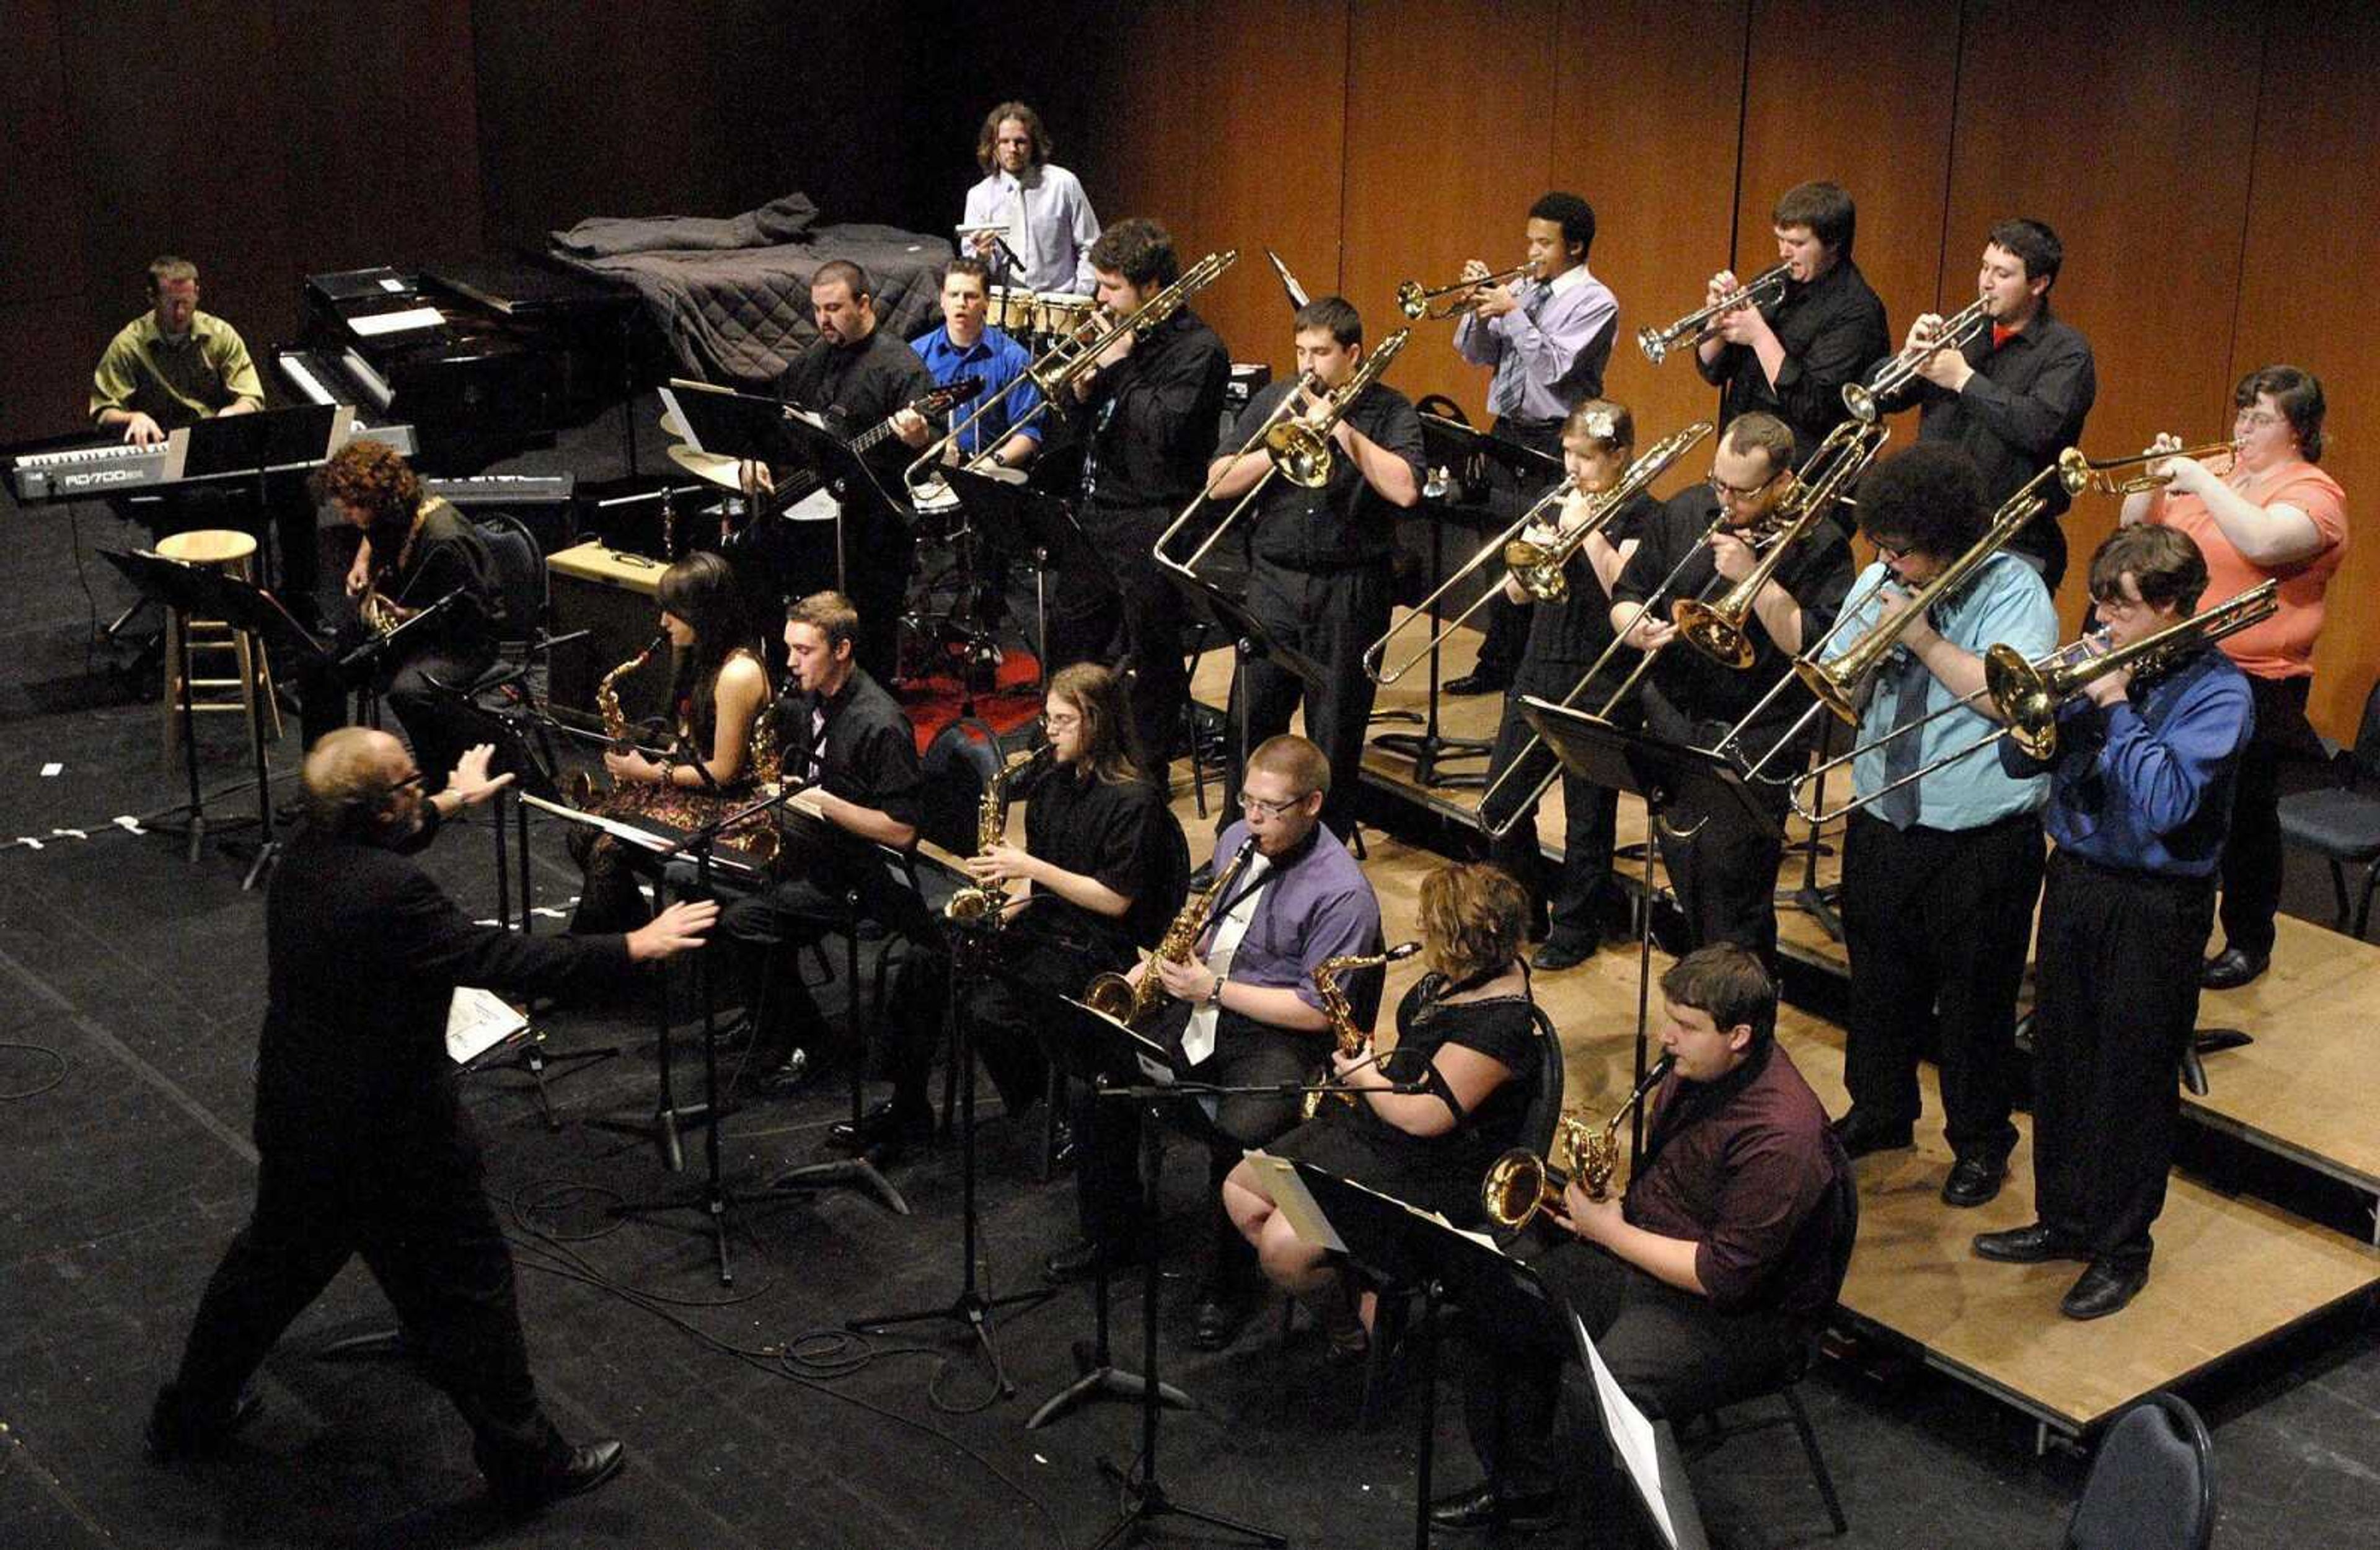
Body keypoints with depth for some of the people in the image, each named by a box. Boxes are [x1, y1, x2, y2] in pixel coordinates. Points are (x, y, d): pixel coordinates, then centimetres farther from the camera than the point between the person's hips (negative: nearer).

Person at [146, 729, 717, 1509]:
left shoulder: (304, 858, -3)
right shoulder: (392, 892, -30)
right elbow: (496, 957, -28)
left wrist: (445, 806, 34)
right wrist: (633, 948, -24)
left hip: (295, 1117, 9)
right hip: (391, 1141, -9)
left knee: (272, 1261, 28)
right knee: (466, 1292, 6)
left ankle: (189, 1415, 43)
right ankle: (526, 1461, 19)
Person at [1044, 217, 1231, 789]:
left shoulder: (1198, 350, -13)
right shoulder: (1123, 335, 11)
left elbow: (1164, 430, -25)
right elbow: (1082, 422, 15)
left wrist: (1119, 367, -17)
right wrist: (1083, 390, -6)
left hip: (1152, 522, -8)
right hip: (1096, 511, 8)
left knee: (1152, 657, 4)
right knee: (1068, 640, 17)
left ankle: (1150, 773, 16)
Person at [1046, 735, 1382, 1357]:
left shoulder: (1342, 895, -18)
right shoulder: (1238, 838, 7)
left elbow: (1318, 1012, -19)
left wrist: (1214, 989, -20)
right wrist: (1164, 961, 2)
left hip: (1279, 1035, -7)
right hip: (1201, 1005, 8)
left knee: (1236, 1139, -31)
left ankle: (1229, 1286, -6)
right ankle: (1111, 1235, 13)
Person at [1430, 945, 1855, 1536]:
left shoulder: (1780, 1137, -29)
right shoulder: (1696, 1064, -2)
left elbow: (1723, 1278, -27)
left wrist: (1609, 1231, -17)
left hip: (1740, 1311, -9)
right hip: (1643, 1254, 10)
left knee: (1598, 1401, -31)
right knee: (1501, 1306, 3)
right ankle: (1523, 1486, 19)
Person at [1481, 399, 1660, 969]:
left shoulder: (1640, 513, -6)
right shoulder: (1558, 503, 11)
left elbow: (1625, 592, -20)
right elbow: (1517, 592, 8)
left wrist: (1588, 529, -18)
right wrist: (1541, 543, -10)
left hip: (1601, 681, -6)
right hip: (1541, 667, 6)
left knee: (1588, 814, 4)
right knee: (1501, 804, 7)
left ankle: (1575, 929, 17)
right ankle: (1526, 907, 25)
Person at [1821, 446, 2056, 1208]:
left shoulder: (2013, 590, -13)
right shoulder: (1877, 584, 3)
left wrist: (1927, 640, -23)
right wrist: (1870, 642, -16)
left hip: (1982, 842, -5)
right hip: (1880, 825, 5)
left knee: (1975, 1000, 8)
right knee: (1879, 982, 19)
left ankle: (1980, 1143, 26)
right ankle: (1878, 1111, 40)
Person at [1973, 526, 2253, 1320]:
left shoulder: (2216, 690, -14)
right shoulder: (2100, 665, 3)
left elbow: (2167, 804, -27)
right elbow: (2019, 757, 2)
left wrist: (2114, 705, -23)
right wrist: (2073, 697, -16)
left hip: (2155, 904, -6)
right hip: (2076, 878, 6)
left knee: (2133, 1077, 4)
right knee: (2060, 1058, 15)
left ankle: (2121, 1249, 19)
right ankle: (2063, 1217, 32)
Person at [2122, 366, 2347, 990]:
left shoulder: (2313, 493, -11)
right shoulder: (2217, 474, 11)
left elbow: (2264, 541, -32)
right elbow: (2137, 529, 13)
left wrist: (2200, 480, -26)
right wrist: (2158, 477, -5)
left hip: (2255, 682, -7)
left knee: (2245, 815, 3)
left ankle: (2249, 942, 17)